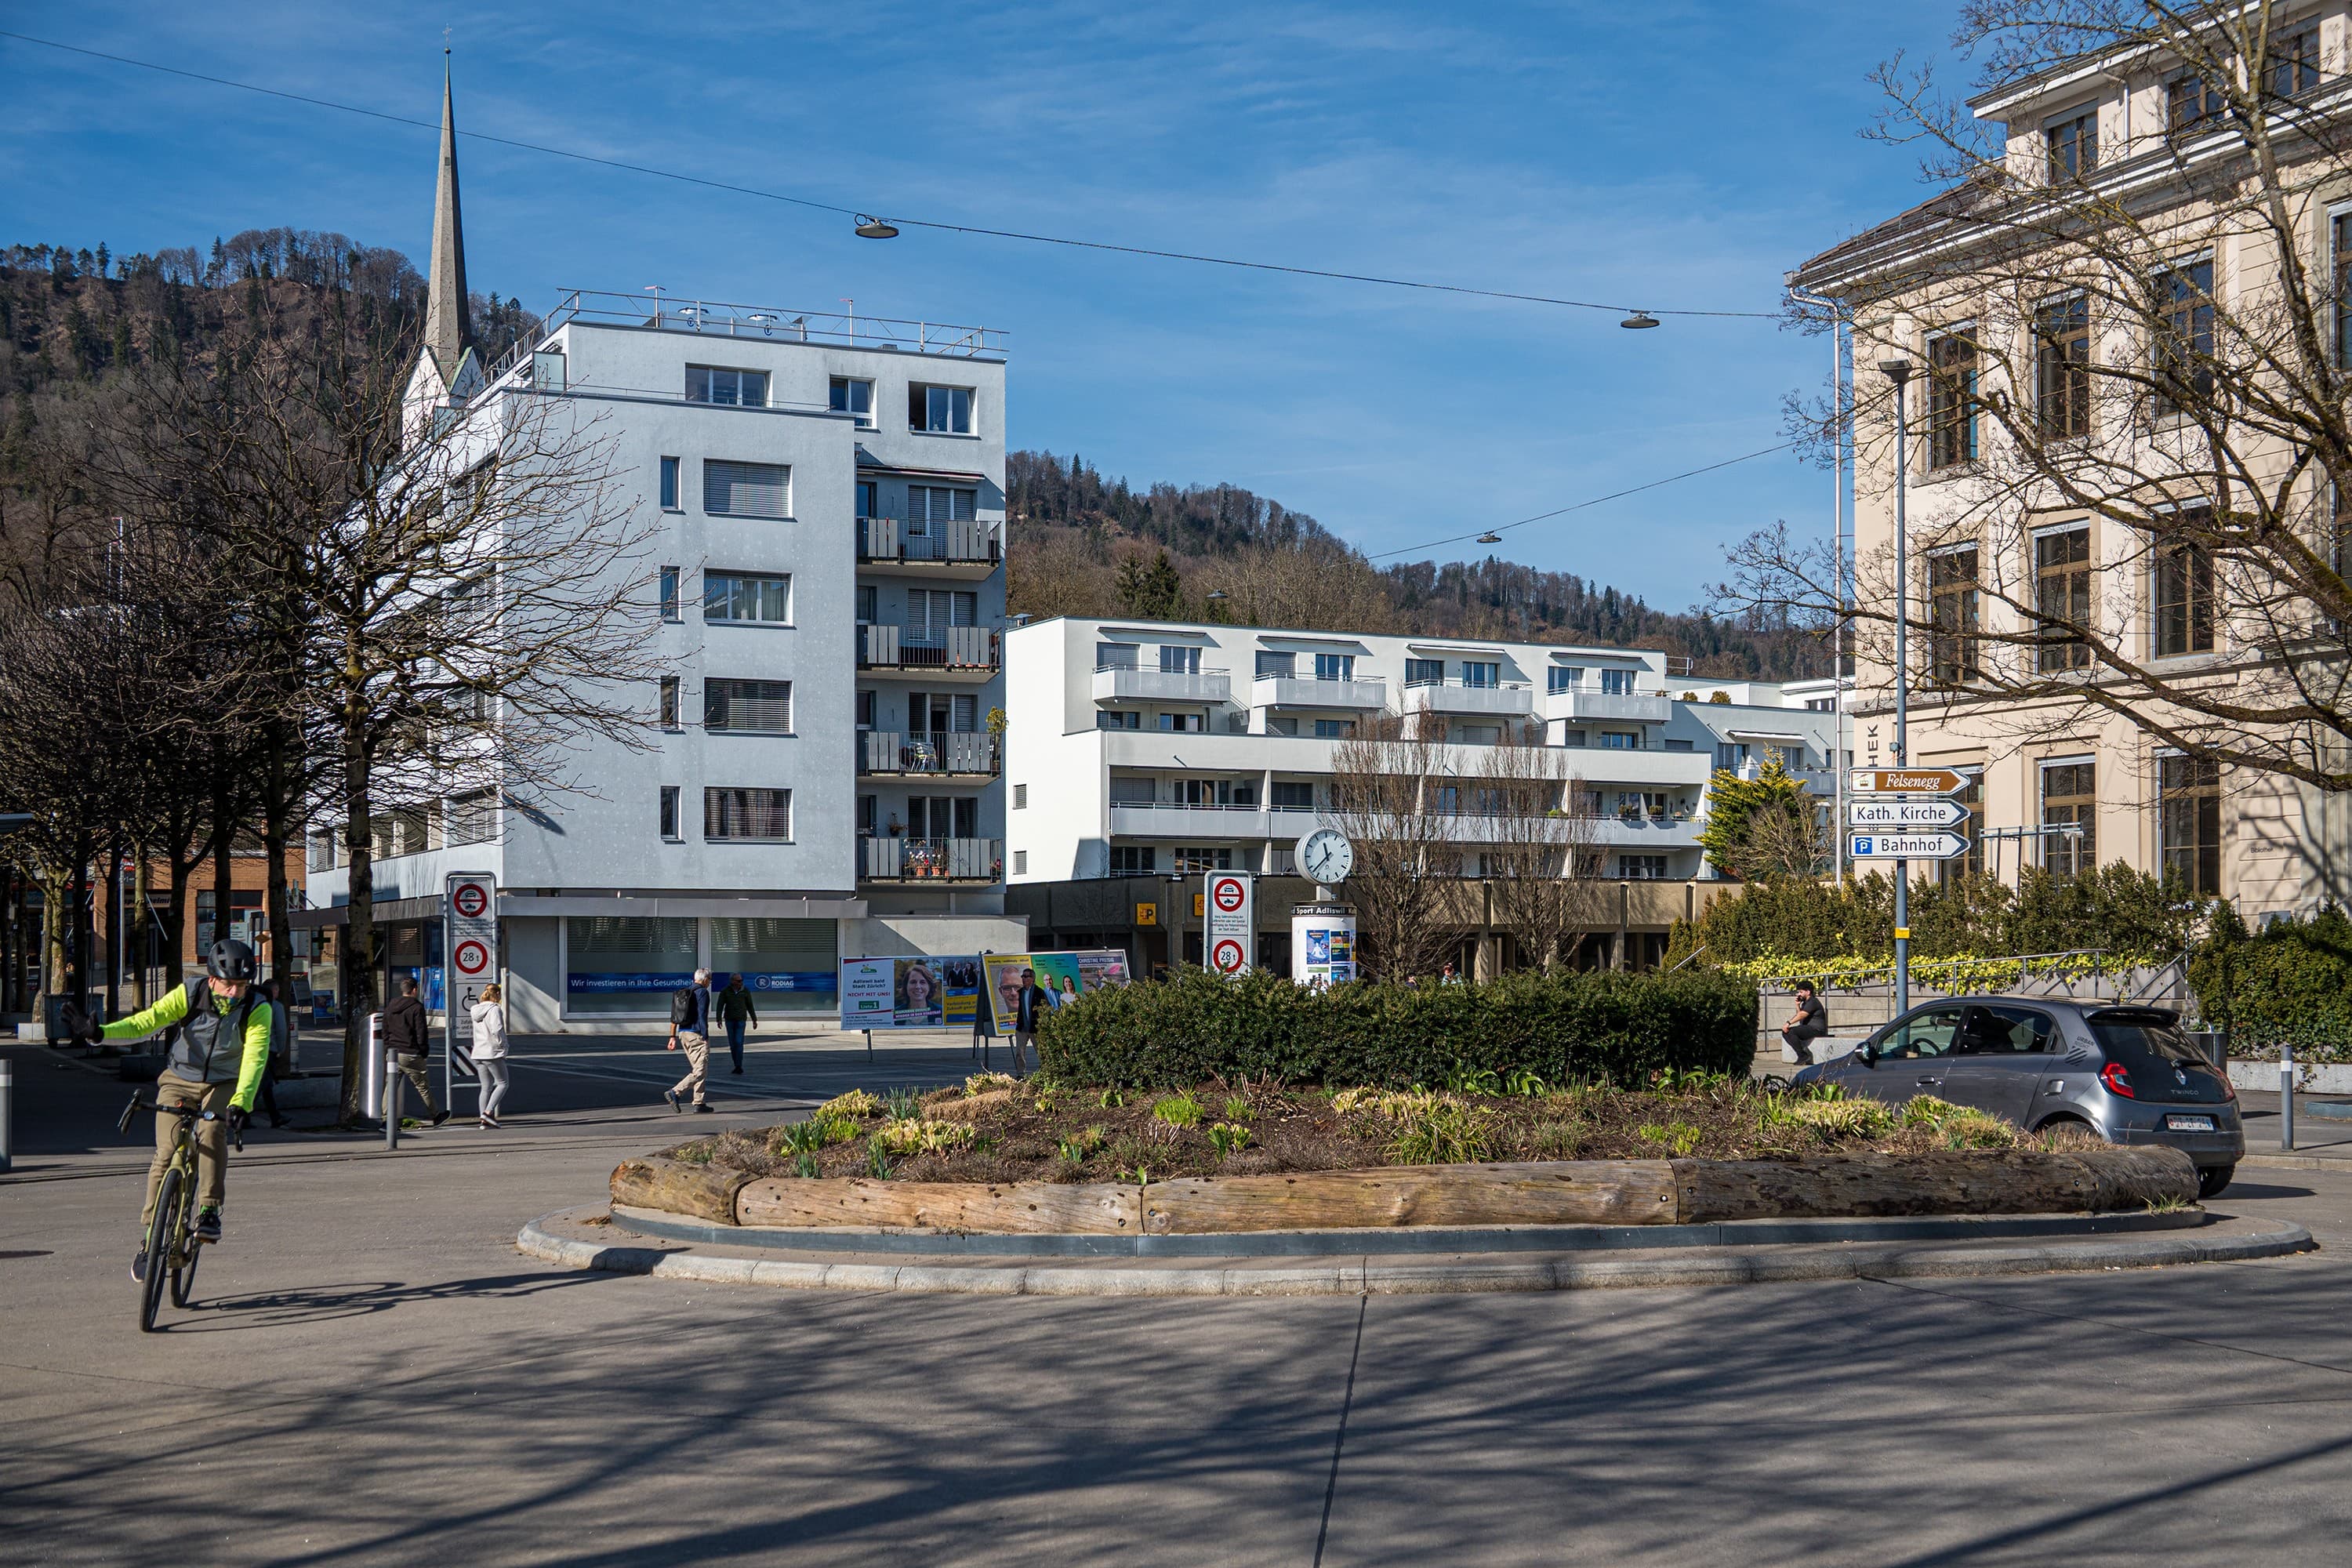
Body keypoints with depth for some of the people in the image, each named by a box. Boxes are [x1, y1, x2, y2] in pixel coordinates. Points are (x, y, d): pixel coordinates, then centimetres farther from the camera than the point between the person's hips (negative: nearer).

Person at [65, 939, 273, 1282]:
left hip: (224, 1085, -1)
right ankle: (149, 1236, -4)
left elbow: (254, 1059, -29)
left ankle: (209, 1211, -20)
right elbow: (147, 1021, -21)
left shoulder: (257, 1010, -19)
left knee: (212, 1132, -31)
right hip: (180, 1079, 1)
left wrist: (241, 1102, -44)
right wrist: (100, 1032, -37)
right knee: (167, 1153, -14)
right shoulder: (189, 995, -15)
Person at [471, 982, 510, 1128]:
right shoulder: (495, 1009, -12)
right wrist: (503, 1045, -6)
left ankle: (484, 1119, 7)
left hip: (478, 1054, 8)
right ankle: (488, 1112, -11)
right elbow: (497, 1031, -21)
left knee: (486, 1087, 11)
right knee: (502, 1083, 4)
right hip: (493, 1053, -8)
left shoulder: (477, 1010, 12)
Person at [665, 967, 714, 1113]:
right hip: (696, 1035, -9)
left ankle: (699, 1104, 12)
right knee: (700, 1071, -8)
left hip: (683, 1034, 9)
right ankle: (675, 1092, -21)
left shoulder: (683, 993, 14)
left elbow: (674, 1018, 13)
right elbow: (702, 1016, -16)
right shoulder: (703, 992, -9)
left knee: (697, 1069, 14)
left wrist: (673, 1037, 16)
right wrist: (706, 1038, -14)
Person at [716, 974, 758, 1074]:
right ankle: (737, 1065, 16)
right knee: (732, 1044, 5)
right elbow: (720, 1006, -3)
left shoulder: (745, 991, 1)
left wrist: (754, 1020, 12)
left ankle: (739, 1066, -14)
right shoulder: (725, 991, -2)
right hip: (729, 1020, 1)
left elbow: (750, 1006, 10)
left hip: (741, 1020, -1)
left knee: (739, 1043, -13)